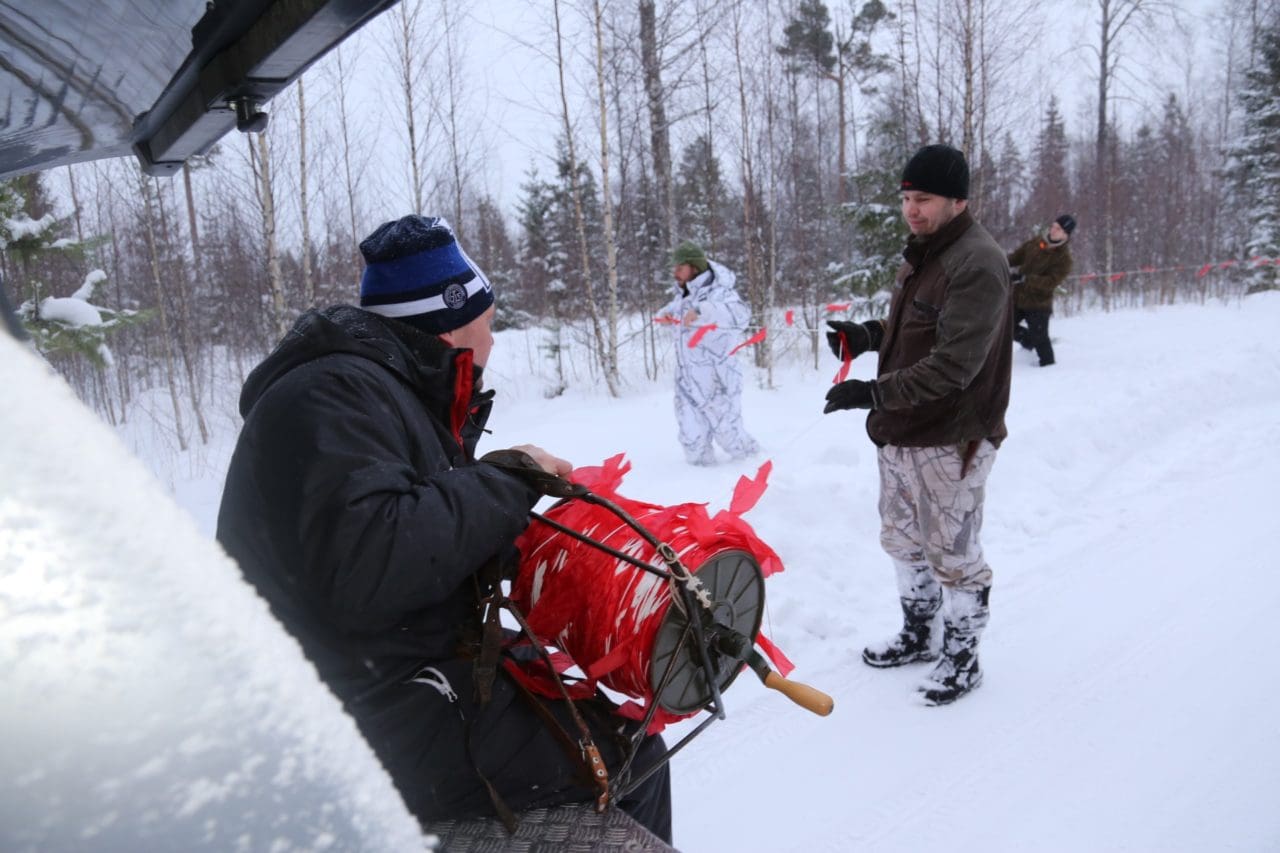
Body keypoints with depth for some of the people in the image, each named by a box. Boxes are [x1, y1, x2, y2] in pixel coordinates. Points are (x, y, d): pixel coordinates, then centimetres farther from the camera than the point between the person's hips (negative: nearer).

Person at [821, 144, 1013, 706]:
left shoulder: (977, 264, -20)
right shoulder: (919, 253, 10)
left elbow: (953, 364, -27)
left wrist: (873, 392, -30)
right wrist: (868, 333, 3)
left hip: (951, 440, -9)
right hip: (899, 434, 9)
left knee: (952, 555, 5)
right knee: (903, 541, 21)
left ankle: (962, 657, 24)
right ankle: (919, 635, 40)